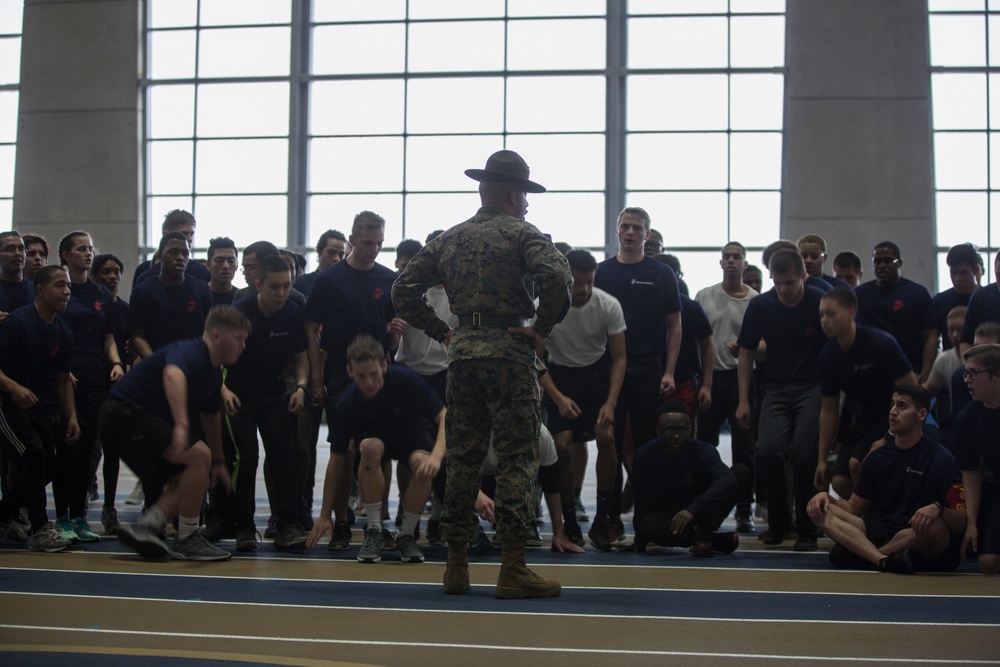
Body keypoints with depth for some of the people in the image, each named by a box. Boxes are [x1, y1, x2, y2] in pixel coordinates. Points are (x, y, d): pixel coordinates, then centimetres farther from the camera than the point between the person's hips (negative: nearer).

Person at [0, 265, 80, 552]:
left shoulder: (63, 333, 8)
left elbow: (63, 378, 16)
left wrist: (71, 417, 8)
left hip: (40, 404, 8)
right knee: (32, 452, -22)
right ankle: (40, 530, -14)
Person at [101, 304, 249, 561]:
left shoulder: (214, 372, 12)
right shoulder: (190, 352, -20)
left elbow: (210, 417, 27)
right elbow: (173, 374, -44)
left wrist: (218, 462, 34)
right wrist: (181, 425, -56)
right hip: (125, 412, -11)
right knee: (199, 455, -22)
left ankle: (143, 528, 2)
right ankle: (187, 540, -12)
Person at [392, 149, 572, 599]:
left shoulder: (448, 239, 15)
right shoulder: (521, 233, -3)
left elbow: (403, 291, 14)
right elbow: (557, 276, -21)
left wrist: (441, 332, 14)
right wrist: (542, 329, -10)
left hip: (462, 352, 6)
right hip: (509, 353, -6)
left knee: (461, 457, 11)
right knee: (517, 459, -3)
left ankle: (456, 565, 15)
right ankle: (513, 568, -5)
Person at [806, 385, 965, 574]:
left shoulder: (941, 459, -6)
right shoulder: (877, 457, 11)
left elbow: (962, 522, -11)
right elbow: (853, 509, 15)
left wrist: (938, 509, -32)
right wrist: (827, 497, -5)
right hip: (883, 535, 5)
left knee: (934, 526, -39)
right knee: (821, 510, -11)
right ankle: (886, 560, -34)